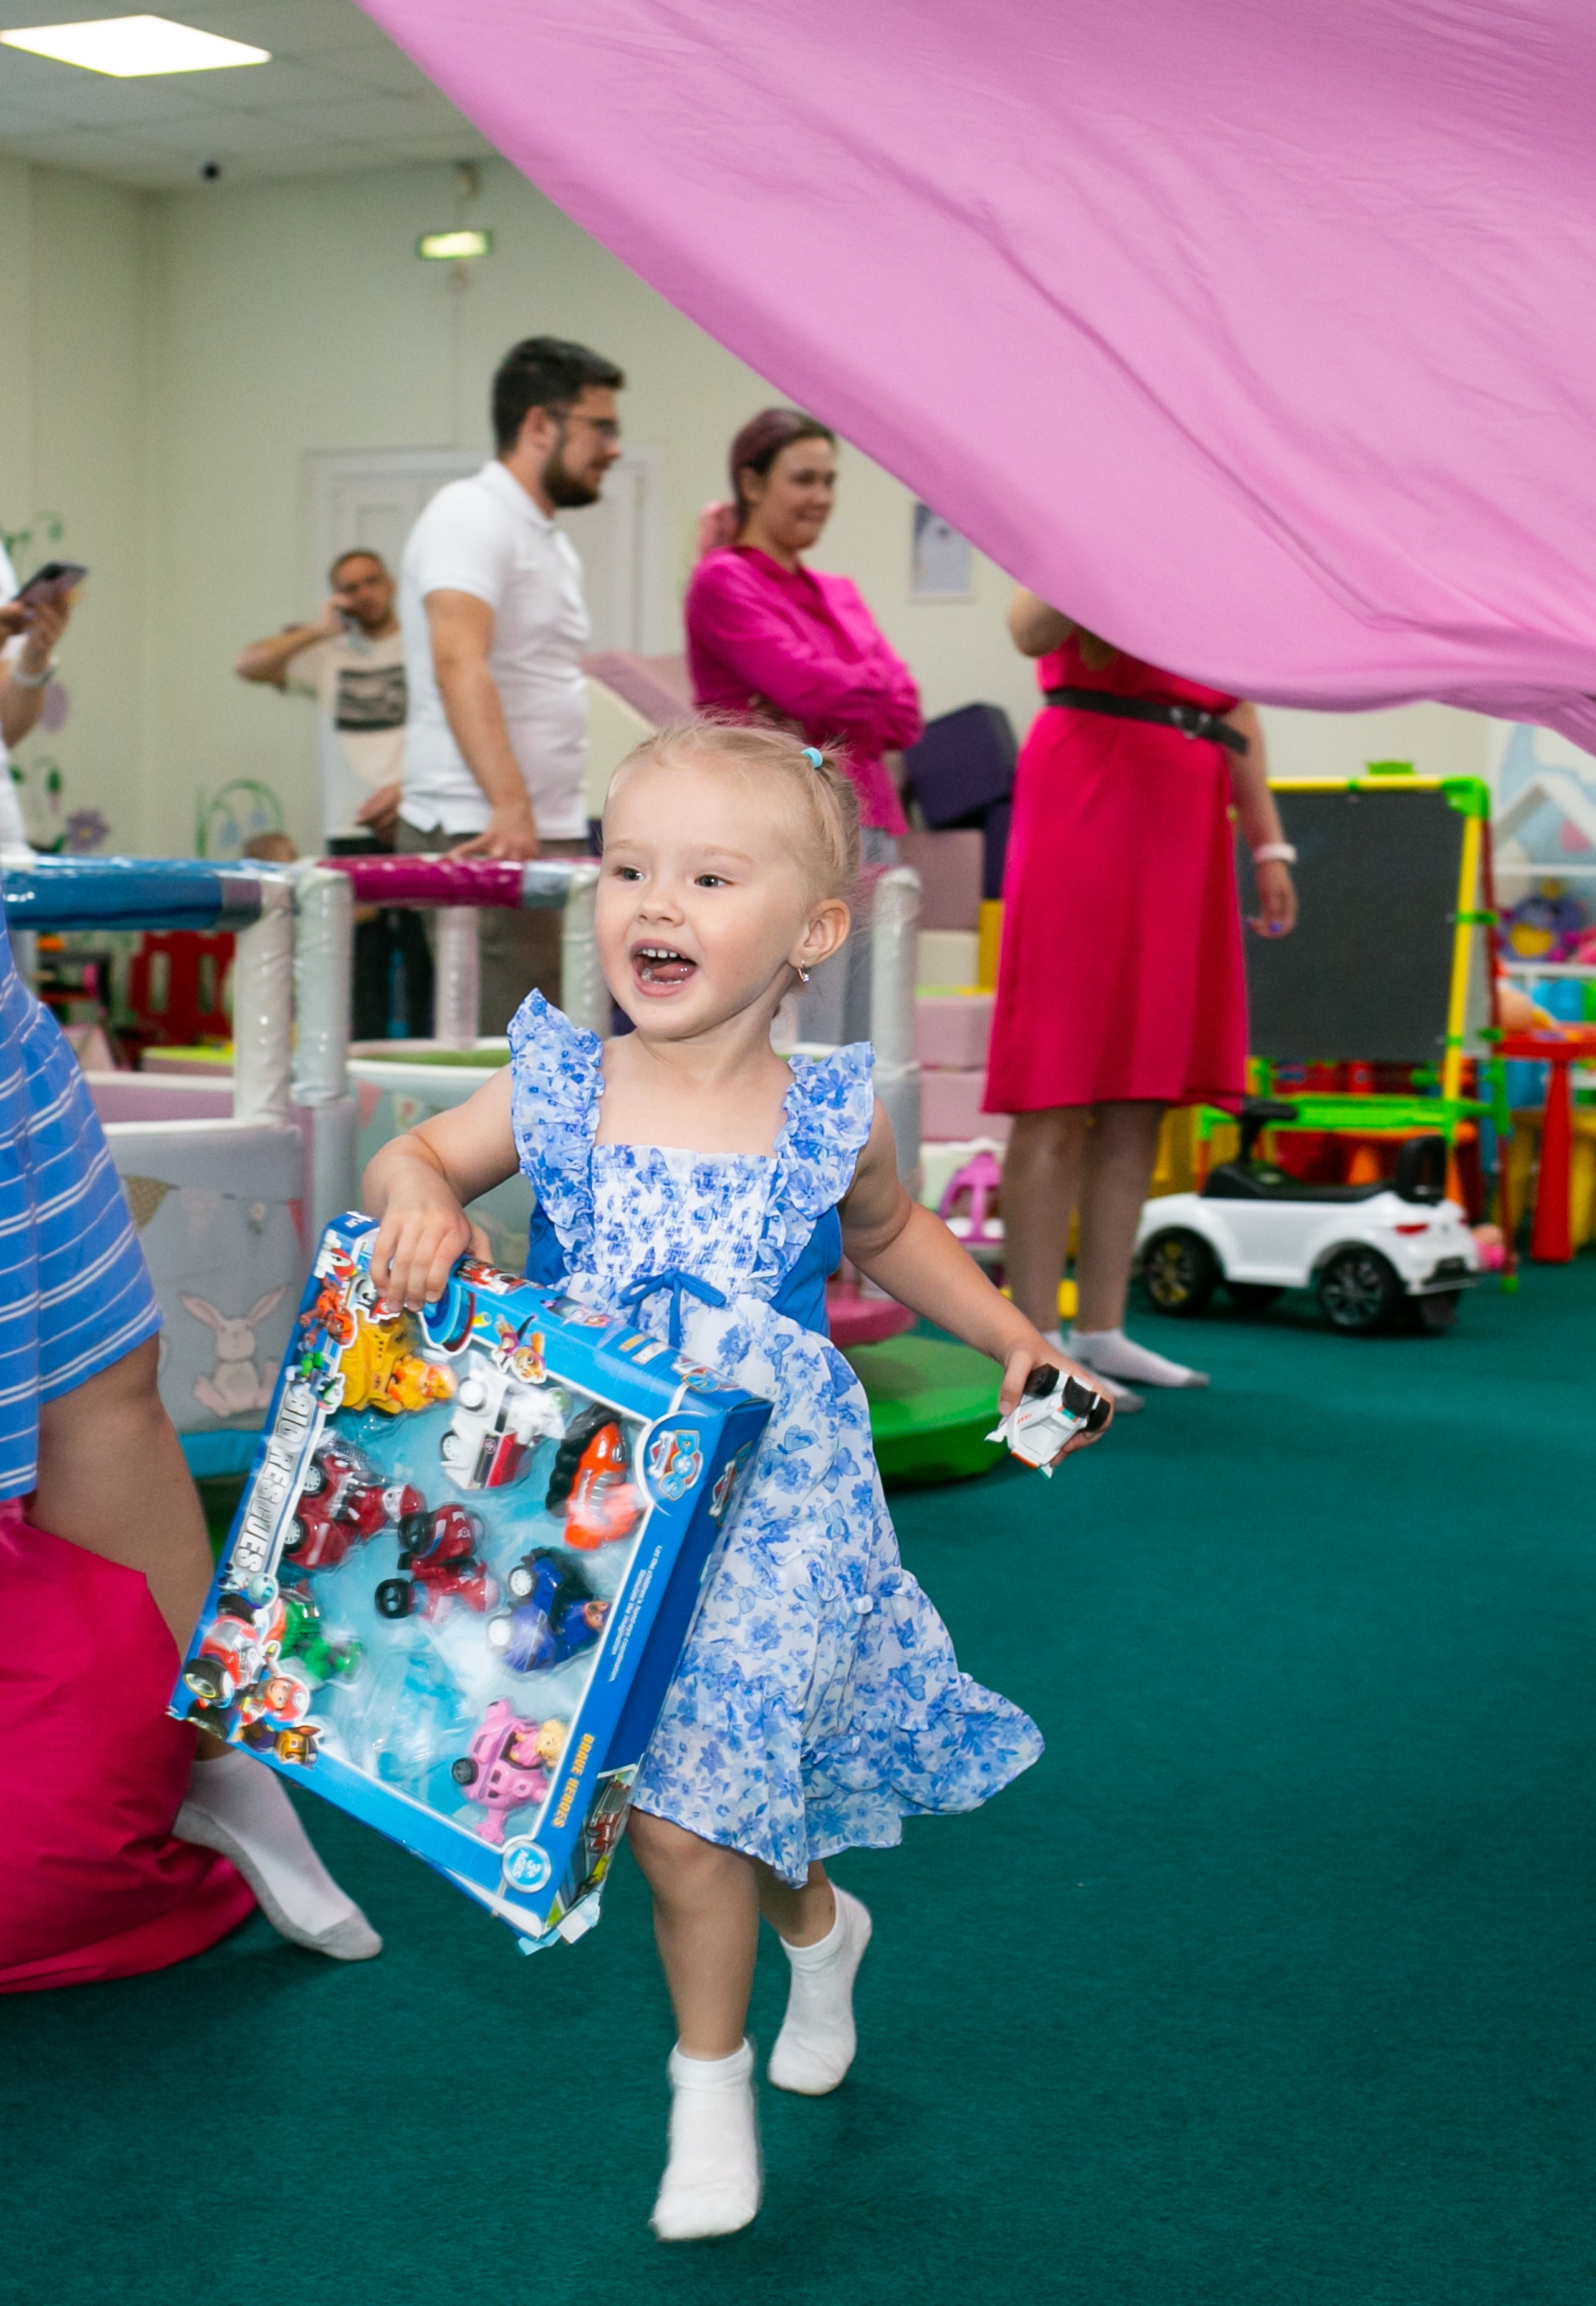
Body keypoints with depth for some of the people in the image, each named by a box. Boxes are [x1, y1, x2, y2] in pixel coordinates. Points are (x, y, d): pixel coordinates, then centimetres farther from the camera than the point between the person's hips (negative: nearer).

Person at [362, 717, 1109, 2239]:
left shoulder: (829, 1119, -8)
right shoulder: (557, 1087, -8)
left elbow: (889, 1232, 13)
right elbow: (416, 1159, 6)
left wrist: (1008, 1334, 6)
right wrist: (418, 1203, -16)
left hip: (760, 1520, -2)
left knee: (682, 1805, -9)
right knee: (739, 1772, 14)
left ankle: (710, 2076, 17)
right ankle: (816, 1925, 48)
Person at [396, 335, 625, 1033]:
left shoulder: (551, 541, 21)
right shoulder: (471, 516, -10)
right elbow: (459, 665, -24)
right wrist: (511, 810, -35)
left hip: (553, 838, 10)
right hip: (482, 837, -9)